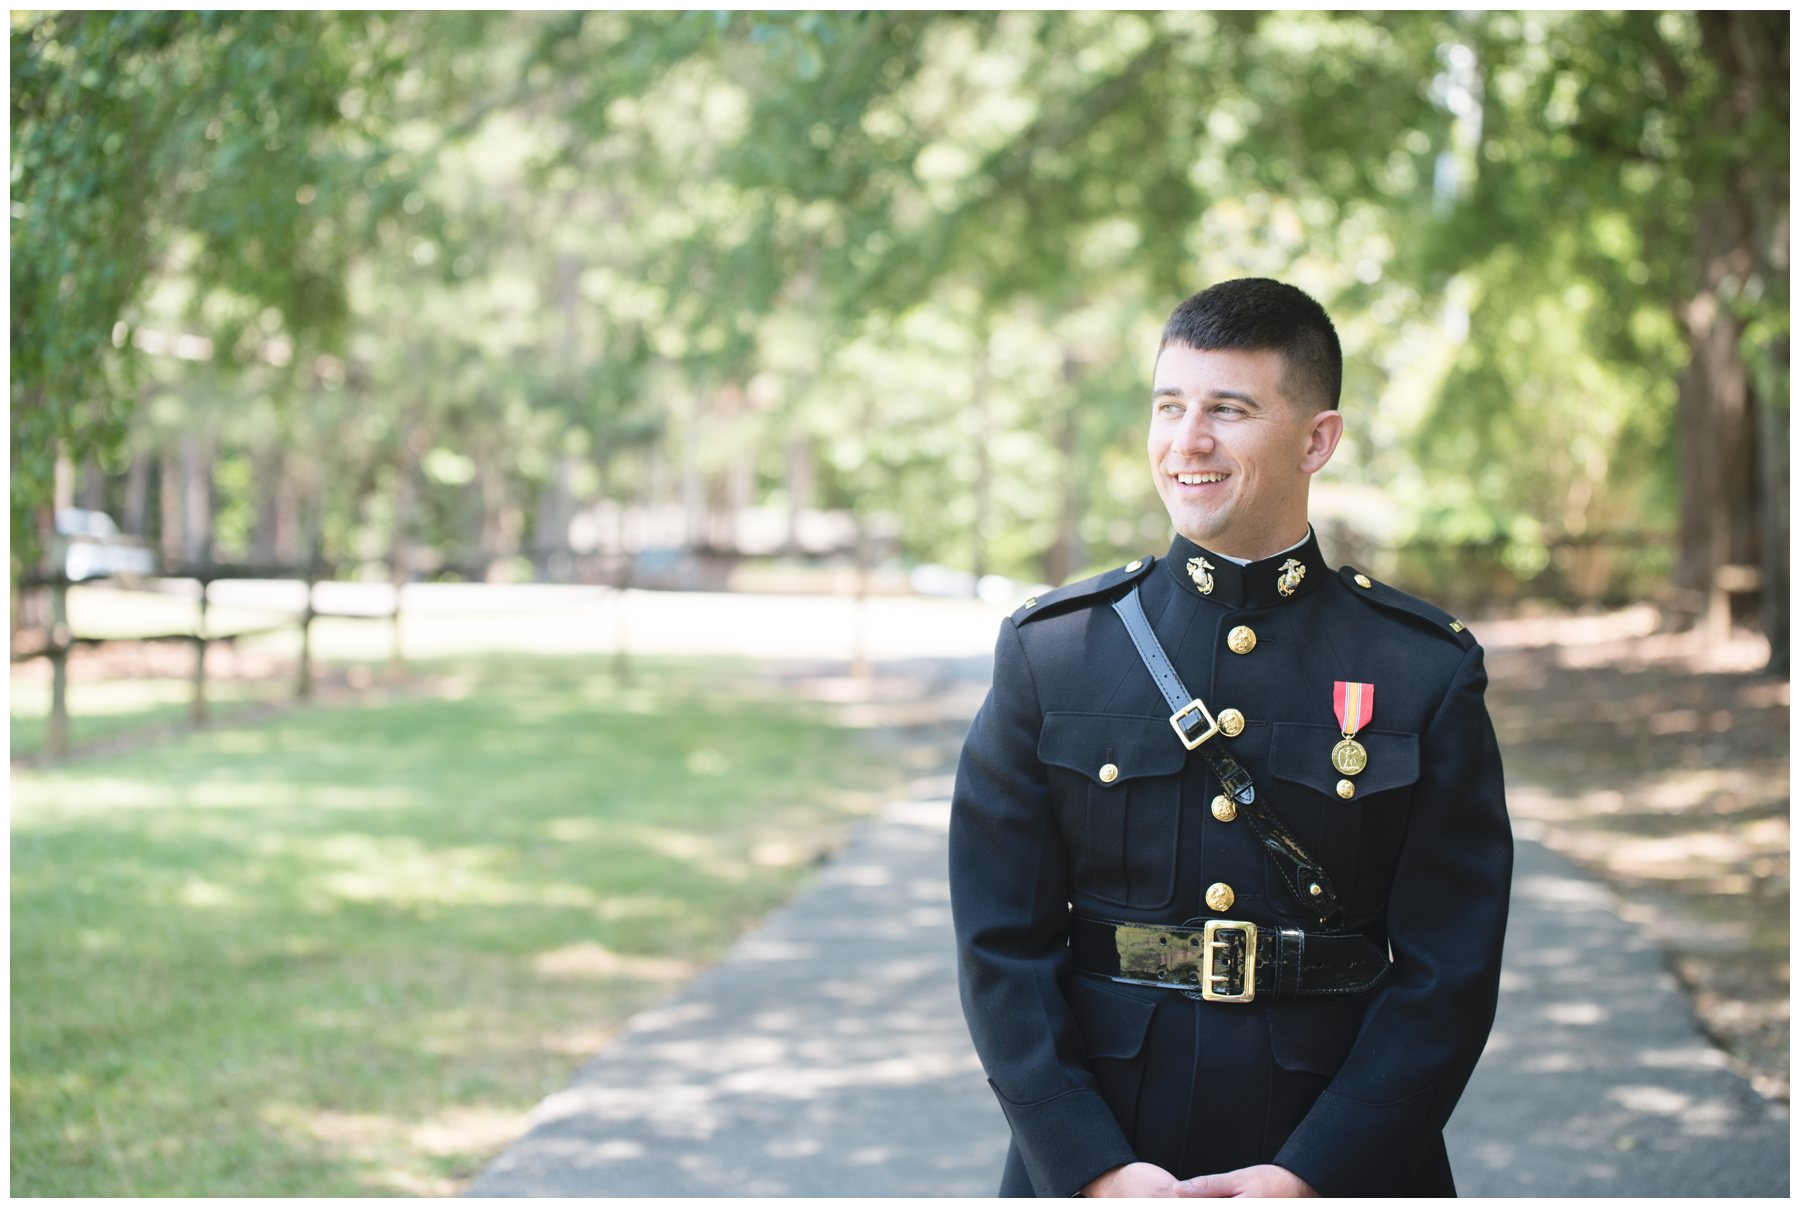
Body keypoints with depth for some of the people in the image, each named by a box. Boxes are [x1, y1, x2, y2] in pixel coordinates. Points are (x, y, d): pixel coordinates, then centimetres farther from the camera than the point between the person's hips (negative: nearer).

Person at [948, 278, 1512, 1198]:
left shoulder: (1426, 675, -3)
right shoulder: (1047, 654, -1)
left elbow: (1450, 967, -6)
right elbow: (1002, 940, -4)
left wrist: (1312, 1177, -15)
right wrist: (1095, 1169, -13)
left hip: (1340, 1166, 0)